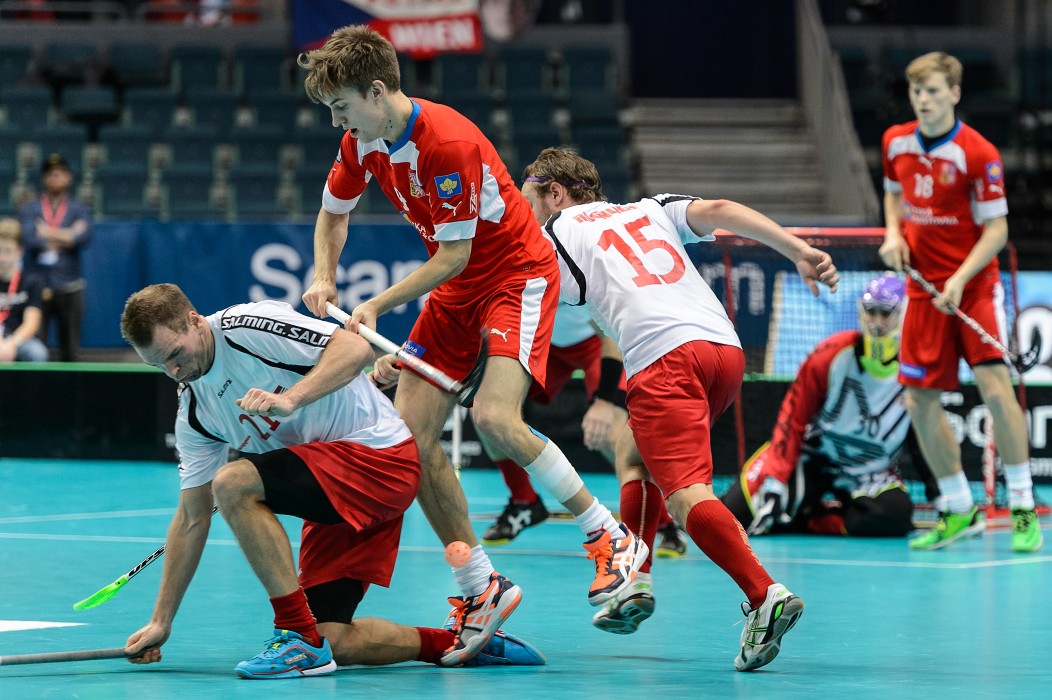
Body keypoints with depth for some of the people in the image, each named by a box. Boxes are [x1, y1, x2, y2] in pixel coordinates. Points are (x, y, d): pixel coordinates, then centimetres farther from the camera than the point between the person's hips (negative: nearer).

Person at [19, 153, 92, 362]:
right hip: (38, 286, -1)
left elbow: (84, 237, -9)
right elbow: (30, 238, -8)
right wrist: (65, 237, -5)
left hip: (69, 288, 1)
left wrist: (48, 233, -6)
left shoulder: (79, 210, 10)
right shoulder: (30, 208, 10)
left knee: (70, 351, 3)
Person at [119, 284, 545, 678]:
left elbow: (356, 348, -21)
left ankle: (300, 636, -22)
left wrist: (290, 400, -33)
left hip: (378, 454, -9)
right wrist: (161, 621, 9)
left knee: (232, 483, -26)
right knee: (333, 643, -3)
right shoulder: (194, 414, 8)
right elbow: (191, 520, 12)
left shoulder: (249, 327, -14)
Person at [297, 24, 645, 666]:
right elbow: (333, 213, 16)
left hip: (518, 274, -8)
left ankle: (613, 539, -12)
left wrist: (377, 307, -22)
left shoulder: (449, 144, -28)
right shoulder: (364, 143, -2)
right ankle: (480, 589, 4)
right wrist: (325, 279, -2)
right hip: (454, 290, 8)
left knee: (494, 417, -28)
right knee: (411, 432, -5)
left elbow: (454, 254, -23)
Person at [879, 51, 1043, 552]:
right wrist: (893, 233, 1)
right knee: (919, 401, 2)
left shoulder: (978, 154, -15)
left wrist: (960, 280, -24)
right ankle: (959, 511, 17)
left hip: (973, 283, -5)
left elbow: (996, 229, -13)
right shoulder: (896, 143, 2)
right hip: (924, 286, 5)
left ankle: (1023, 509, -8)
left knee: (994, 385, -17)